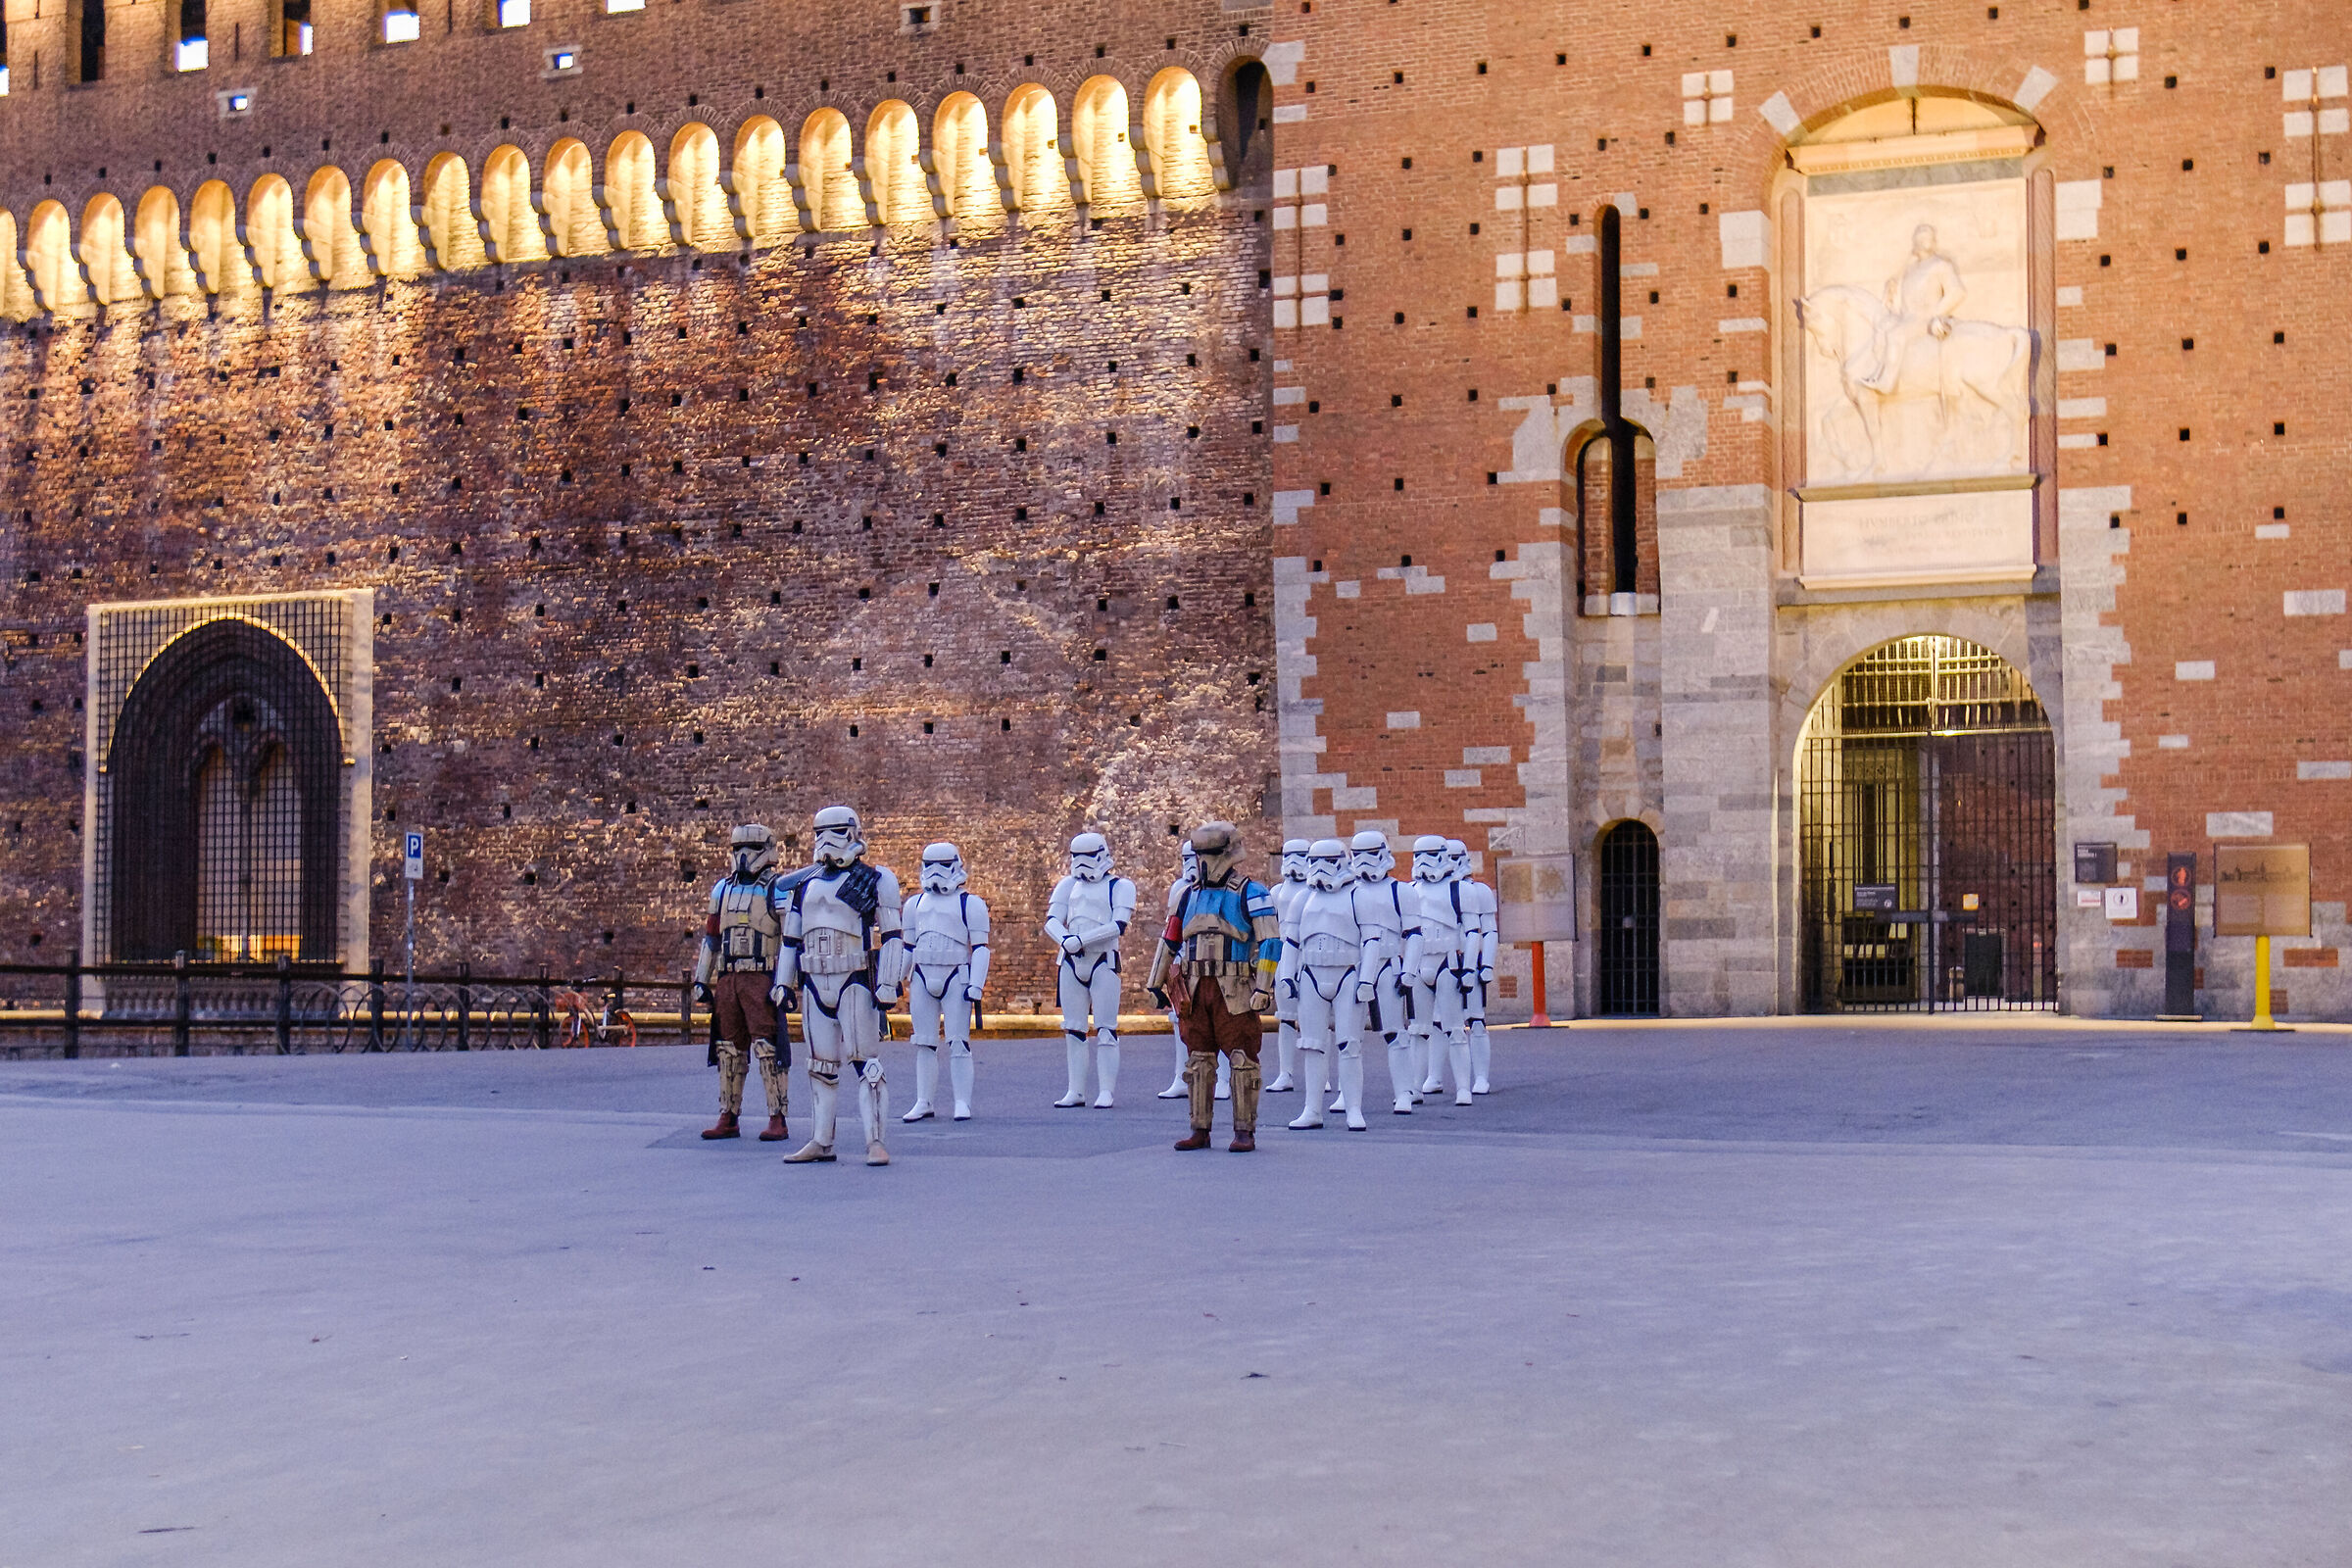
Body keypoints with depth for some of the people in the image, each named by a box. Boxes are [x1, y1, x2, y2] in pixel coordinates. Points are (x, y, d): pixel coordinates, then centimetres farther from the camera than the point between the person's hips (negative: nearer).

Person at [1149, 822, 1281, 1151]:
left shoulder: (1251, 895, -3)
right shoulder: (1191, 896, 15)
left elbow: (1270, 943, -9)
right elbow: (1170, 940, 23)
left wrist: (1263, 988, -15)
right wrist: (1156, 982, 23)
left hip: (1234, 993, -6)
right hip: (1195, 989, 6)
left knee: (1242, 1060, -4)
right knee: (1198, 1060, 7)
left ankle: (1245, 1132, 1)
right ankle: (1200, 1130, 13)